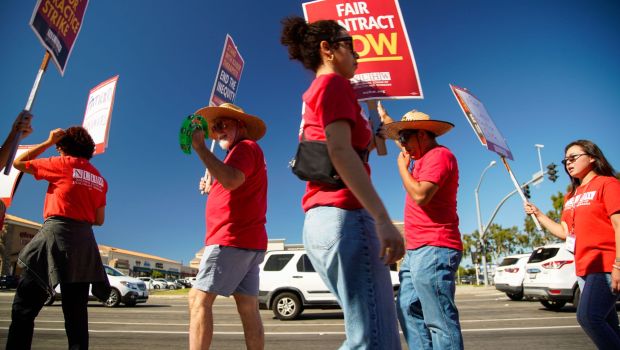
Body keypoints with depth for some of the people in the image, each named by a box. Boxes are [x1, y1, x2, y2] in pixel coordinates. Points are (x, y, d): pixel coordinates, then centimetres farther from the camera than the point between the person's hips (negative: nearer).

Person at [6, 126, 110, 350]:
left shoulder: (62, 164, 3)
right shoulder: (100, 179, 16)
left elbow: (18, 163, 16)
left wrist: (48, 142, 19)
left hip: (56, 233, -5)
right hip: (84, 241, 5)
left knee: (24, 306, -2)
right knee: (76, 312, 7)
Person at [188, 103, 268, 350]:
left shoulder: (246, 146, -2)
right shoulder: (246, 153, 29)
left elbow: (231, 180, -23)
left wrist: (200, 147, -17)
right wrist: (212, 191, 19)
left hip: (233, 239, -10)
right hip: (248, 241, 10)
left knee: (199, 299, -9)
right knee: (248, 309, 5)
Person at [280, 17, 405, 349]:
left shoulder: (312, 95, 27)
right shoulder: (333, 83, -1)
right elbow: (340, 151, -17)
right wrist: (383, 219, -23)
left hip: (319, 221, 10)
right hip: (344, 216, -10)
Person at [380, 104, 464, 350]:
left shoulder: (439, 155, -9)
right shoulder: (424, 157, 20)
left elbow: (420, 196, -22)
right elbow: (403, 140, 41)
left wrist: (402, 166, -7)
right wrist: (384, 117, 49)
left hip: (434, 250, -10)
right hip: (416, 251, 10)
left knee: (440, 321, -8)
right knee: (409, 310, 9)